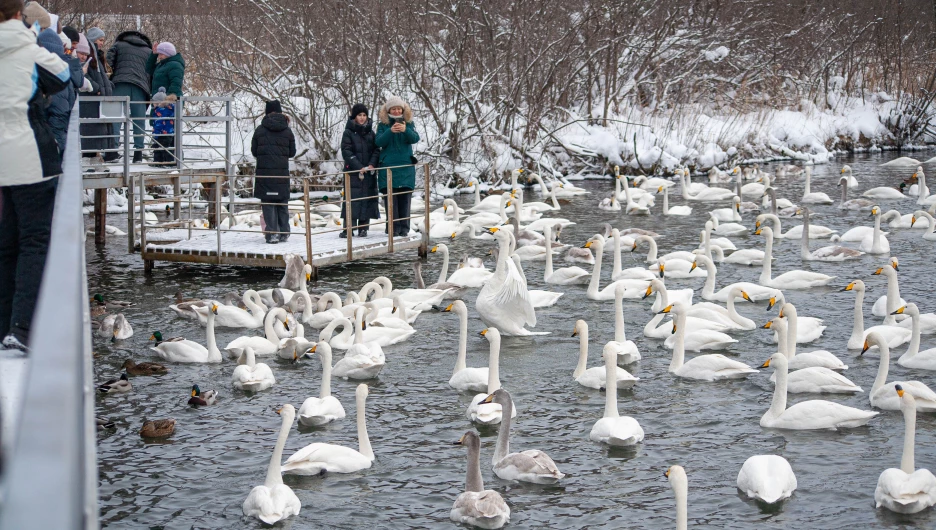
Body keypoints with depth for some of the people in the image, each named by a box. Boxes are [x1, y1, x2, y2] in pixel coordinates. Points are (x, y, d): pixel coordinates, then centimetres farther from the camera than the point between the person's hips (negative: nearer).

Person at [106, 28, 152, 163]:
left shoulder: (118, 45, 19)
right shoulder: (149, 51, 24)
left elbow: (108, 61, 3)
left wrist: (108, 82, 6)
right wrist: (150, 94, 17)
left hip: (120, 83, -2)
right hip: (141, 87, 2)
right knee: (139, 120, 2)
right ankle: (138, 151, -5)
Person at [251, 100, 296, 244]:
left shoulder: (260, 130, 1)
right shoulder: (287, 130, 2)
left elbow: (253, 151, 6)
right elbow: (292, 152, 7)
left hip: (264, 170, -1)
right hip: (282, 171, 1)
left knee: (267, 202, 1)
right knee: (282, 202, 11)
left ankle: (272, 233, -5)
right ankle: (284, 232, 13)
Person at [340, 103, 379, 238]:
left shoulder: (370, 132, 13)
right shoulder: (348, 132, 2)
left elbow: (376, 150, 8)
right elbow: (346, 152, -6)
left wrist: (371, 165, -10)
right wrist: (359, 167, -15)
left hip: (369, 172, 4)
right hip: (353, 171, -4)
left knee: (368, 197, 1)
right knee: (352, 198, -9)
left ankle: (363, 228, 7)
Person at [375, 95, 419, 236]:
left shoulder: (409, 123, 8)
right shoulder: (383, 125, 6)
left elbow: (415, 138, -8)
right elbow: (378, 142, -8)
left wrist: (405, 130, -30)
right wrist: (390, 131, -25)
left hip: (406, 167, 1)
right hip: (388, 166, -1)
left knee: (405, 198, 1)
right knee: (390, 199, -4)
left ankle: (404, 228, 5)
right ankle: (393, 228, -3)